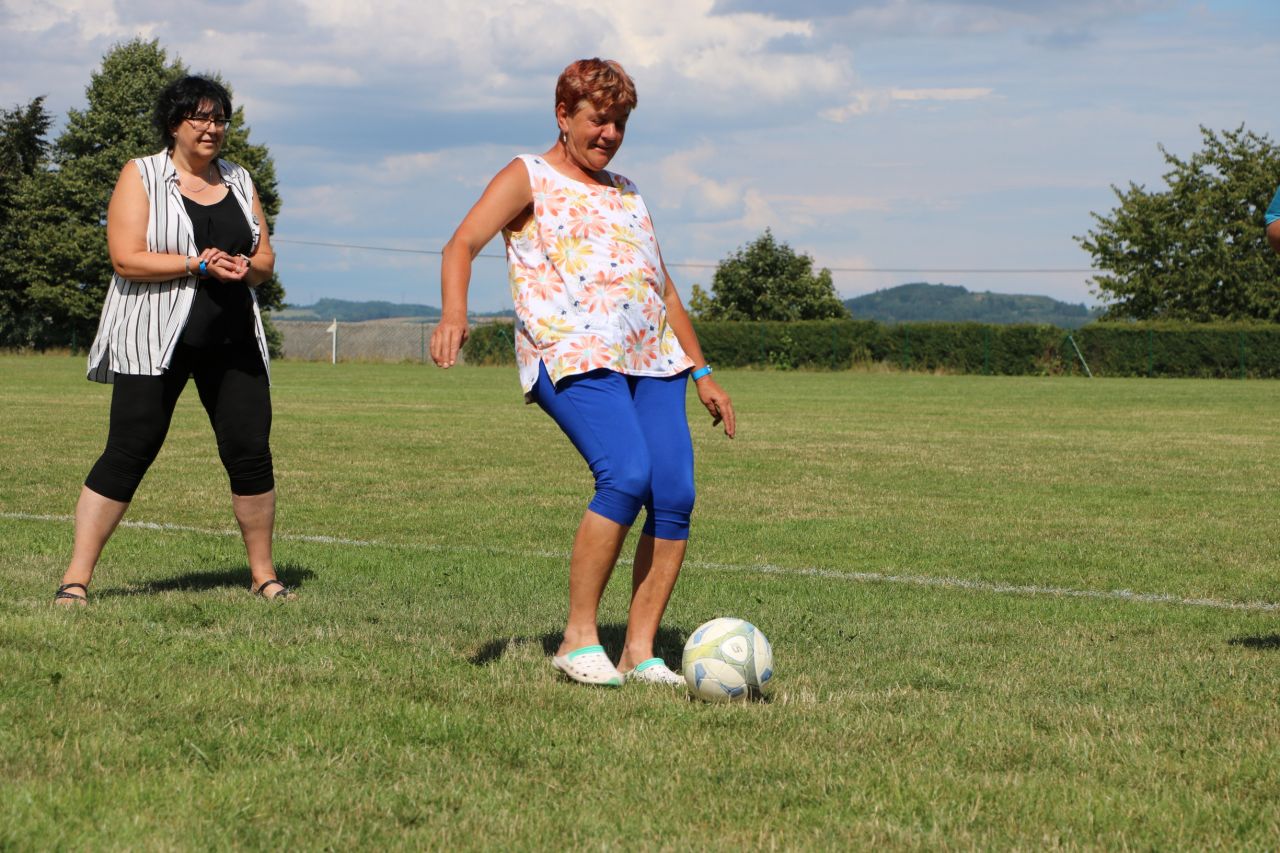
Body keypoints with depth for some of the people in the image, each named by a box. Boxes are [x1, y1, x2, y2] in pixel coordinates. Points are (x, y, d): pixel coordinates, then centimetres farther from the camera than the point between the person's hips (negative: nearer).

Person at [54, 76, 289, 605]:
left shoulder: (238, 182, 16)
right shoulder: (140, 177, 0)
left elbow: (265, 260, 16)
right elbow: (126, 260, -10)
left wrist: (245, 267, -7)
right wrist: (199, 265, -16)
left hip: (233, 343, 5)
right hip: (154, 343, -5)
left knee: (251, 454, 0)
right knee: (127, 456, -6)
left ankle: (264, 576, 13)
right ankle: (76, 579, -3)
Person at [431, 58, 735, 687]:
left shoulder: (626, 193, 27)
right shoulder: (528, 178, 8)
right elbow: (462, 245, -7)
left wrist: (702, 372, 28)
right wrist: (454, 313, -27)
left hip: (652, 358, 6)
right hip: (573, 356, -6)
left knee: (675, 493, -11)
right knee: (627, 475, -26)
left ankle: (639, 650, -3)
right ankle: (578, 639, -15)